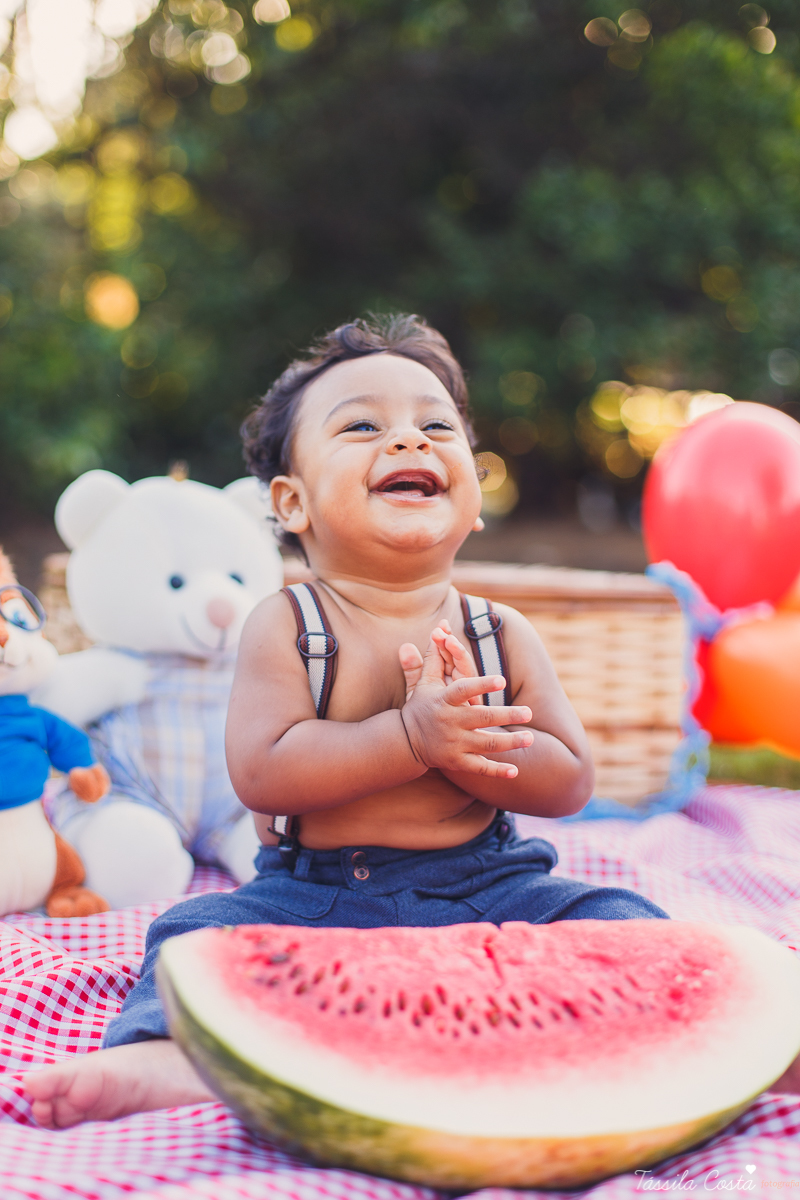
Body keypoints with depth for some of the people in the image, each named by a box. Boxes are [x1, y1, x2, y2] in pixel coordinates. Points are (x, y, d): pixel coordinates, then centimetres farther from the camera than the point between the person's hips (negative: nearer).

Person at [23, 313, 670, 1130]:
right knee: (205, 934, -23)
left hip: (482, 882, 2)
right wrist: (411, 737, -27)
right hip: (315, 890, -2)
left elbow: (570, 781, -1)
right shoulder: (285, 627, -6)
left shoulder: (502, 636, 1)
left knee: (615, 922, -17)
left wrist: (467, 743, -21)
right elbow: (261, 772, -18)